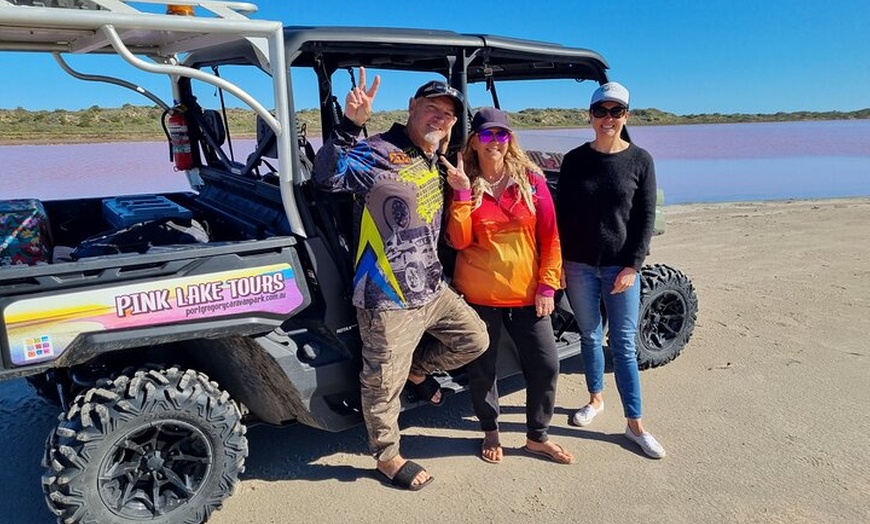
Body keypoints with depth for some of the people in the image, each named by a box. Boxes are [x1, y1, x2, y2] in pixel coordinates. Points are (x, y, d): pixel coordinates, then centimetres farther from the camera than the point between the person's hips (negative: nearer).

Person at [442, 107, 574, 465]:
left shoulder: (531, 180, 0)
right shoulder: (463, 185, -1)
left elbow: (550, 237, 1)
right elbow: (458, 241, -12)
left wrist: (547, 285, -4)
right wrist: (462, 192, -17)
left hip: (526, 294, 1)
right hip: (478, 296, -1)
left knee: (546, 366, 5)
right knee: (481, 368, 11)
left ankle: (537, 437, 27)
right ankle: (491, 433, 34)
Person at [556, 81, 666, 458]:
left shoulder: (640, 160, -1)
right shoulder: (574, 160, 2)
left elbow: (646, 217, -2)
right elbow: (560, 213, 3)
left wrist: (633, 265, -8)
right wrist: (557, 261, -2)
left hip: (621, 266, -1)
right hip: (579, 264, 2)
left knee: (624, 345, 1)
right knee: (589, 336, 13)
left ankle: (635, 425, 12)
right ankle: (595, 399, 34)